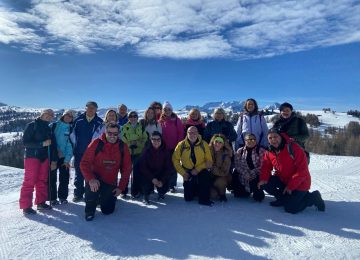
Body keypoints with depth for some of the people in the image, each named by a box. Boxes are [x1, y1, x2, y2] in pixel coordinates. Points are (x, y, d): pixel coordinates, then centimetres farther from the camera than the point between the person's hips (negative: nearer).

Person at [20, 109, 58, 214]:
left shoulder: (49, 128, 14)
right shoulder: (32, 125, -4)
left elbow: (53, 145, 14)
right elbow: (25, 142, -12)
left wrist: (54, 160, 8)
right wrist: (42, 144, -20)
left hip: (44, 158, 6)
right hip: (32, 157, -6)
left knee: (42, 181, 9)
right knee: (29, 182, -5)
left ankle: (41, 202, 19)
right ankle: (26, 206, 2)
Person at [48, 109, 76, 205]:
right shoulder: (54, 125, 1)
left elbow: (70, 145, -5)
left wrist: (67, 159, -12)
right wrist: (55, 149, -13)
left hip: (64, 157, 1)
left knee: (65, 177, 5)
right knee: (52, 177, 5)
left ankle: (63, 196, 22)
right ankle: (52, 198, 18)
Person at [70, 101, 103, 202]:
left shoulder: (99, 122, -2)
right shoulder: (78, 120, 2)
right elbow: (72, 133, 9)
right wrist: (75, 144, 5)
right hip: (79, 152, 1)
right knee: (79, 174, 10)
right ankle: (78, 194, 21)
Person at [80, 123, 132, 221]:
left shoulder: (123, 147, -8)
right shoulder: (96, 143, -15)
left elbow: (126, 169, -2)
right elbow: (84, 163, -17)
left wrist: (121, 187, -6)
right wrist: (91, 179, -32)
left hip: (111, 183, 2)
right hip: (95, 179, -2)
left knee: (108, 210, 5)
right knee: (91, 186, -35)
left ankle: (103, 198, 41)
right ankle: (89, 210, -5)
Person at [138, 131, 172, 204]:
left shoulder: (165, 151, -8)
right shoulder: (146, 150, -11)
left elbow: (169, 168, -7)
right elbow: (142, 167, -13)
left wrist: (162, 181, -18)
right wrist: (152, 179, -23)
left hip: (161, 175, 2)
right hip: (148, 175, -1)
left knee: (164, 188, -17)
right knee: (148, 187, -25)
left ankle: (161, 193, 22)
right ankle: (146, 195, 12)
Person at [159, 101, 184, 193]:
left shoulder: (176, 120, 2)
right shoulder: (160, 121, 6)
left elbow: (181, 133, -1)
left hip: (174, 147, -1)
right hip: (163, 148, 1)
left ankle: (172, 185, 12)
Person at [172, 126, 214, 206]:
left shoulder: (204, 144, -7)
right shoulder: (181, 145, -5)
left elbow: (209, 161, -8)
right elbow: (175, 160, 0)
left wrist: (198, 169, -19)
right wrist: (183, 173, -8)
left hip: (201, 171, -1)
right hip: (188, 173, 1)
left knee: (206, 175, -36)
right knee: (188, 198, 1)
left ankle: (204, 199, -16)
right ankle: (196, 190, 36)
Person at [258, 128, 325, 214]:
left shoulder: (293, 147, -21)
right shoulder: (269, 152, -3)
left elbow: (302, 169, -21)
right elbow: (266, 167, 1)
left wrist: (291, 186, -21)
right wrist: (263, 179, -21)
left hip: (299, 183, -6)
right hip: (282, 180, 6)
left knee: (290, 208, -14)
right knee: (264, 183, -13)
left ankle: (313, 197, 10)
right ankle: (284, 198, 10)